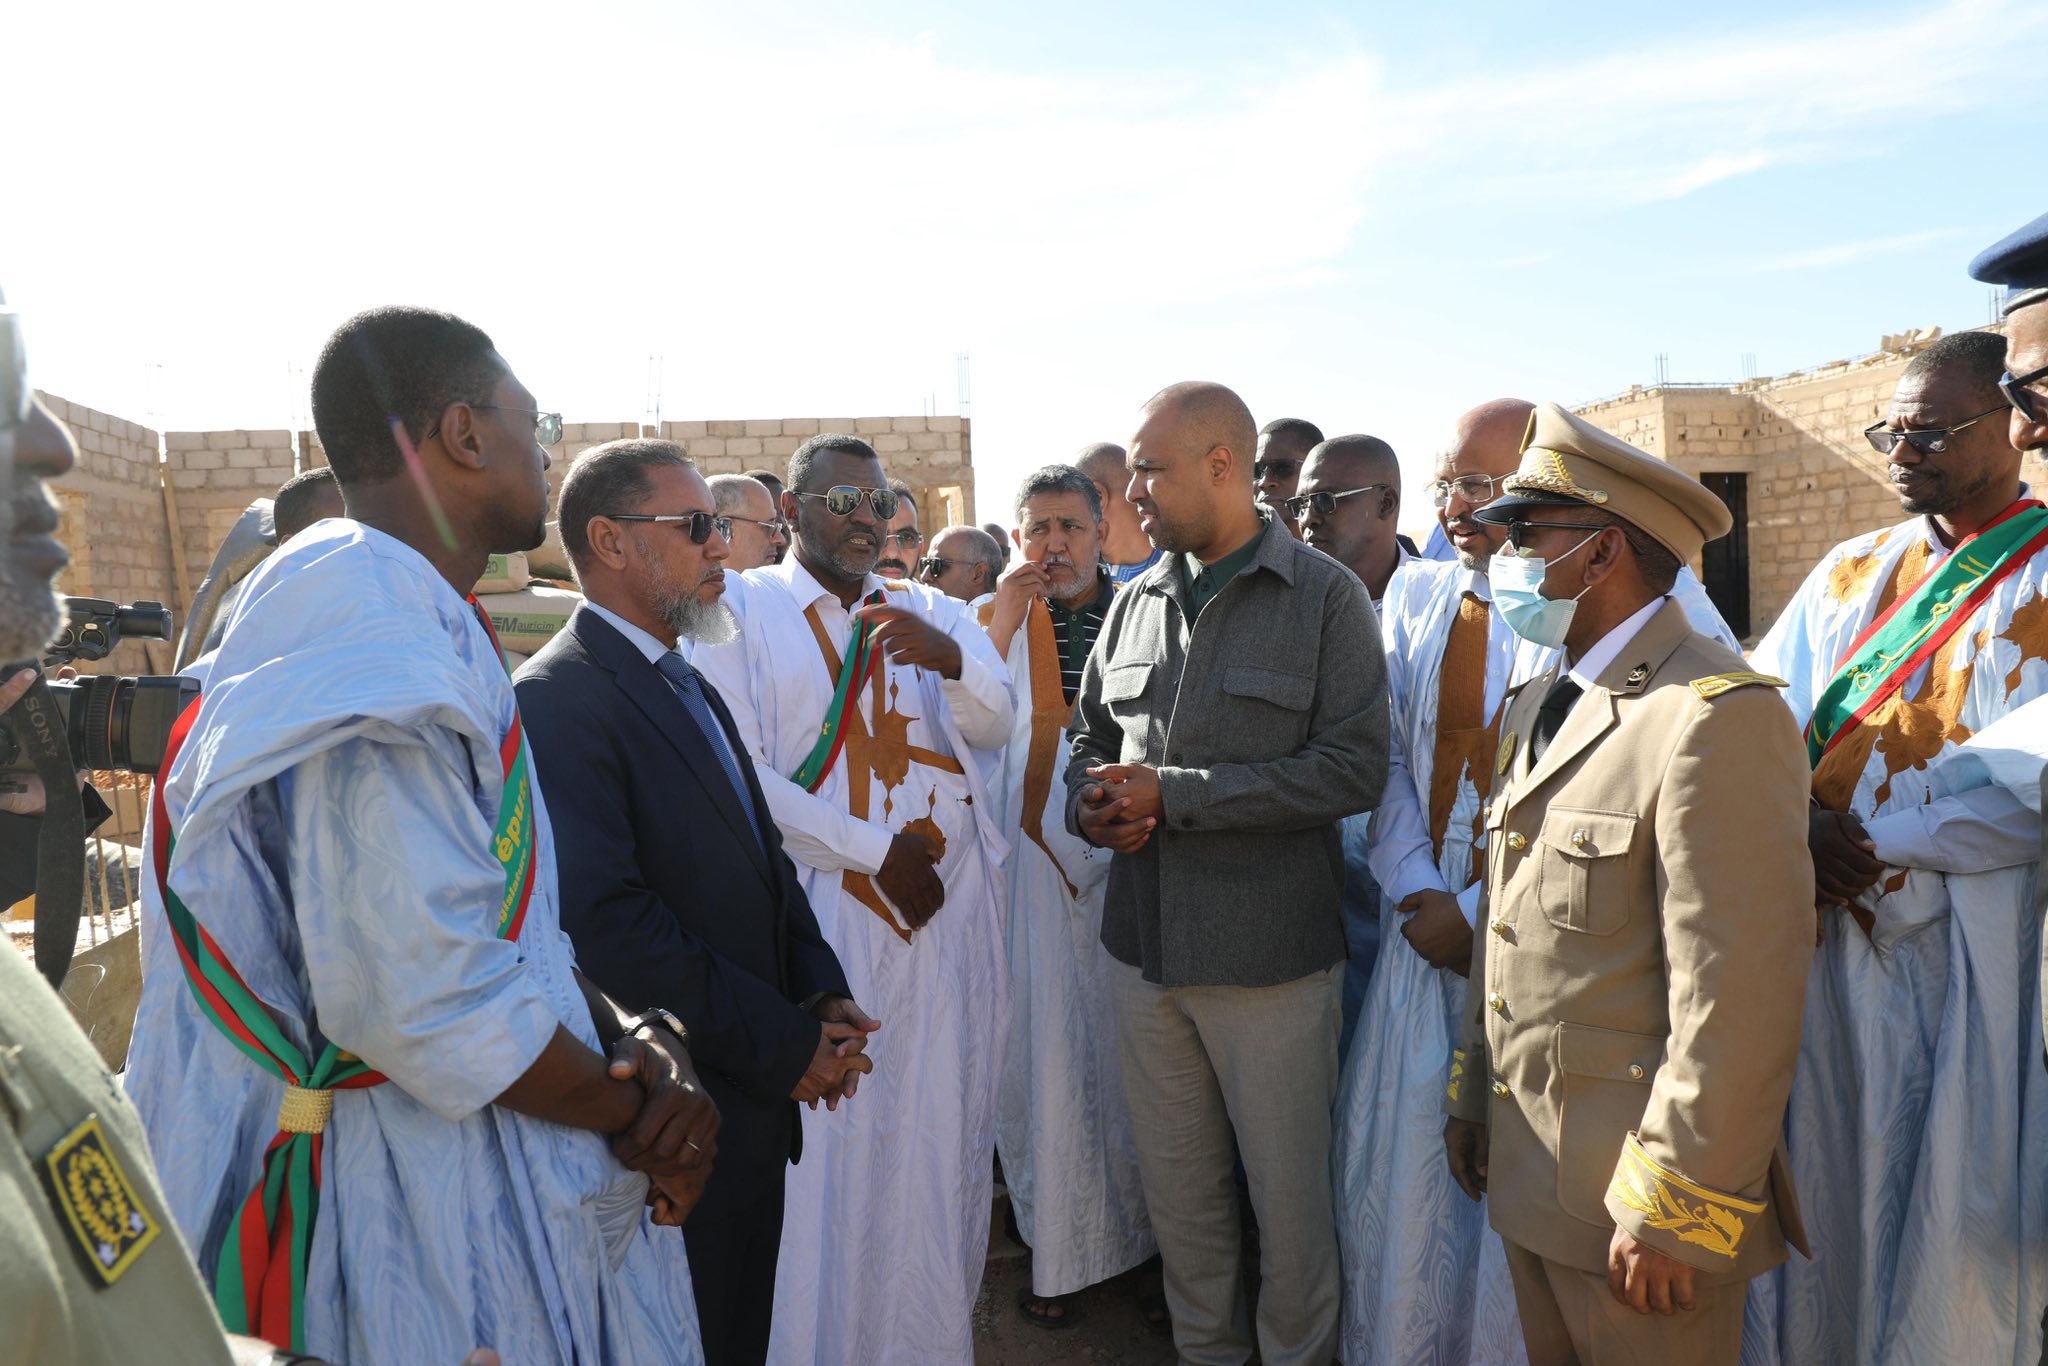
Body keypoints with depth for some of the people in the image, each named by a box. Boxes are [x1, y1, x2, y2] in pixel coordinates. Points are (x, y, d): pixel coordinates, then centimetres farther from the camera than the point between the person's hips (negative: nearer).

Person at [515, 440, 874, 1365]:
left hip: (753, 1106, 9)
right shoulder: (559, 698, -17)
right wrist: (788, 1045, -18)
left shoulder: (692, 689, 14)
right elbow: (610, 923, -25)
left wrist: (822, 995, 0)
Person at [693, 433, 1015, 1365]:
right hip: (827, 910, -3)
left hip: (953, 904, 4)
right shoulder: (741, 609, 1)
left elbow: (996, 725, 1)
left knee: (939, 1136, 9)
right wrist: (877, 852, -9)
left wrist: (949, 657, -20)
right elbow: (738, 773, -8)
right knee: (829, 1143, -1)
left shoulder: (930, 612, 14)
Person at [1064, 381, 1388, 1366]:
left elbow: (1354, 766, -15)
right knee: (1176, 1184, 18)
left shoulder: (1326, 597, -7)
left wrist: (1172, 794, -18)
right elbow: (1092, 739, 18)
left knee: (1288, 1193, 10)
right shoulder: (1135, 601, 9)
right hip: (1144, 949, 5)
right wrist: (1091, 807, -7)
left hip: (1270, 953, -5)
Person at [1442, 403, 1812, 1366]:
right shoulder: (1536, 706, 11)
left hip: (1639, 1186, -8)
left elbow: (1739, 994, -21)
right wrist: (1471, 1093, 17)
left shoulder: (1717, 717, -18)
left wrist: (1674, 1210, -18)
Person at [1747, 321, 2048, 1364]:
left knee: (1957, 1225, 7)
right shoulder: (1850, 572, 10)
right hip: (1834, 942, 4)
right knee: (1833, 1202, 14)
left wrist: (1878, 839, -16)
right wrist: (1799, 822, -12)